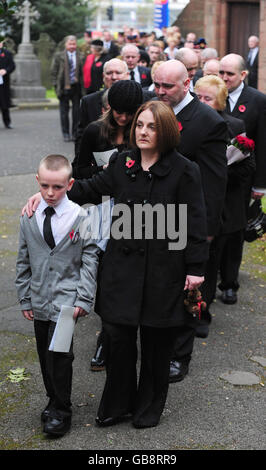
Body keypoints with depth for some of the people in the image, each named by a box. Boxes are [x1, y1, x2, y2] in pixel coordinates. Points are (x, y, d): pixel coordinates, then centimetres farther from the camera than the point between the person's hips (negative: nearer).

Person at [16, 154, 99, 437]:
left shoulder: (81, 218, -8)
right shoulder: (29, 219, 3)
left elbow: (90, 261, -5)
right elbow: (23, 262, 10)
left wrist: (83, 299, -10)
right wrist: (25, 298, 9)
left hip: (66, 298, -4)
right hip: (39, 299, 4)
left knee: (59, 353, -9)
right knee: (45, 354, 13)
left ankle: (61, 411, 7)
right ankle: (53, 401, 32)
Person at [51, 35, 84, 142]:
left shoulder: (80, 56, 3)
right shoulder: (59, 56, 2)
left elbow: (83, 72, 3)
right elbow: (54, 72, 3)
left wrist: (82, 87, -4)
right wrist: (56, 85, -4)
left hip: (76, 87, 1)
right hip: (64, 88, 0)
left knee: (77, 111, 4)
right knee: (64, 111, 6)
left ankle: (75, 133, 15)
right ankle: (66, 134, 16)